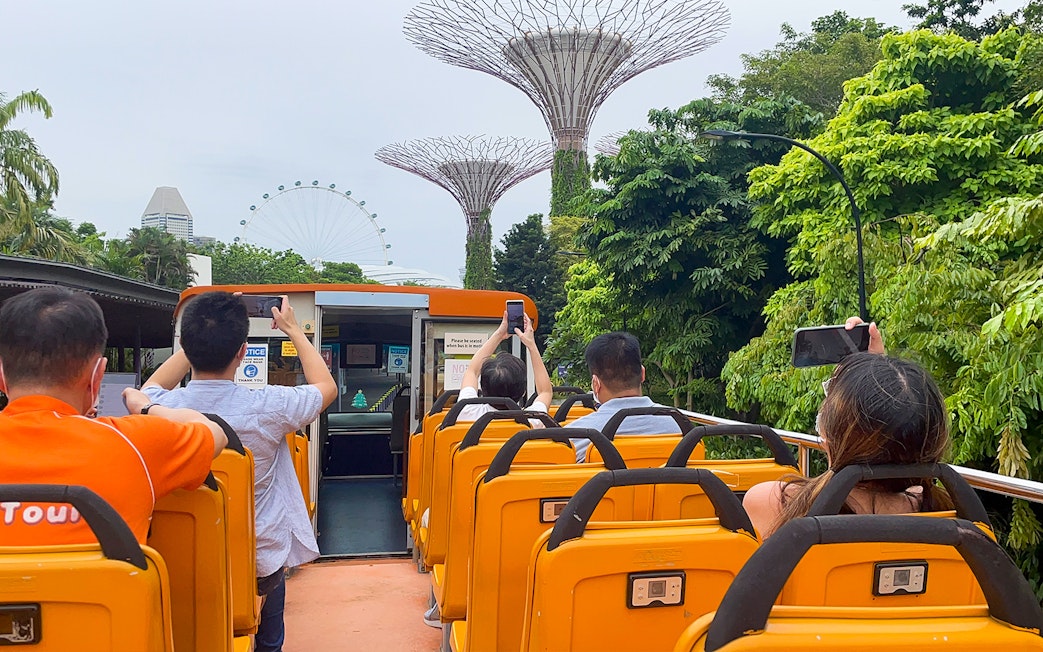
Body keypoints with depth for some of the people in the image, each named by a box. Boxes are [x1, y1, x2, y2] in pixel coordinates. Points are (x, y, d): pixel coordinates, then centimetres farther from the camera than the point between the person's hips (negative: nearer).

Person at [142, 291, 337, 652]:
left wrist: (204, 334, 7)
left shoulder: (160, 408, -20)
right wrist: (293, 330, 6)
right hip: (263, 560, -1)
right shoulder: (267, 408, -26)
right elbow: (327, 386, -3)